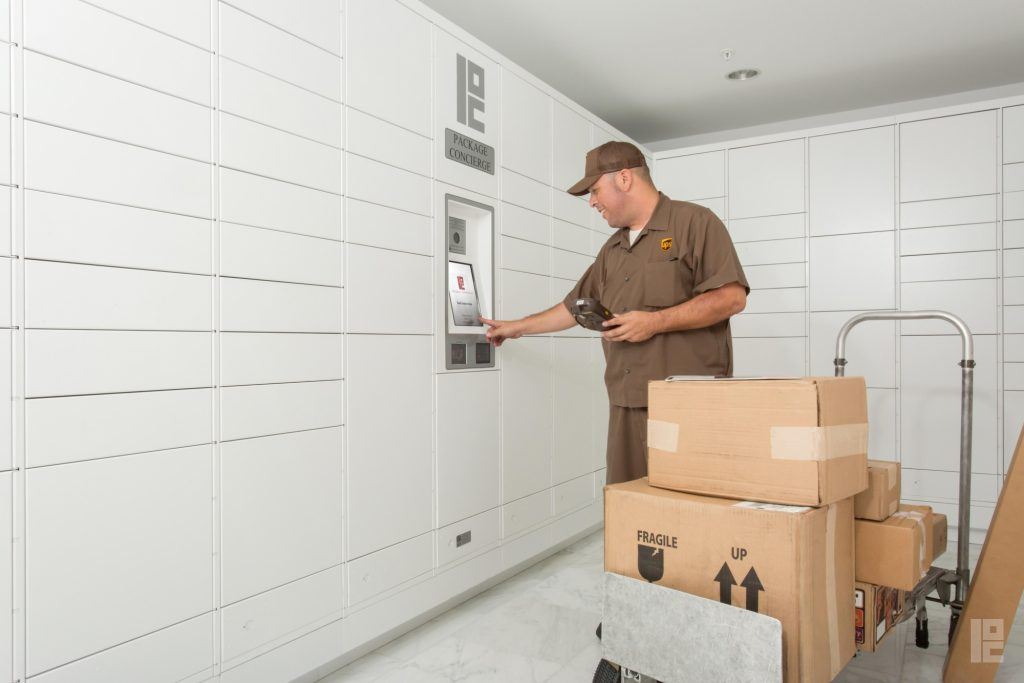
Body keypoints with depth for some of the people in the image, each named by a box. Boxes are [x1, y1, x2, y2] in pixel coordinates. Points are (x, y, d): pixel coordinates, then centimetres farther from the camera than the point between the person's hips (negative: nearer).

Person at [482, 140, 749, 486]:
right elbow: (577, 306, 28)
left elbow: (732, 296, -10)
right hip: (627, 406, 7)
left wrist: (655, 321, -14)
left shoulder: (693, 222, -1)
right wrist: (517, 327, 31)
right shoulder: (612, 250, 21)